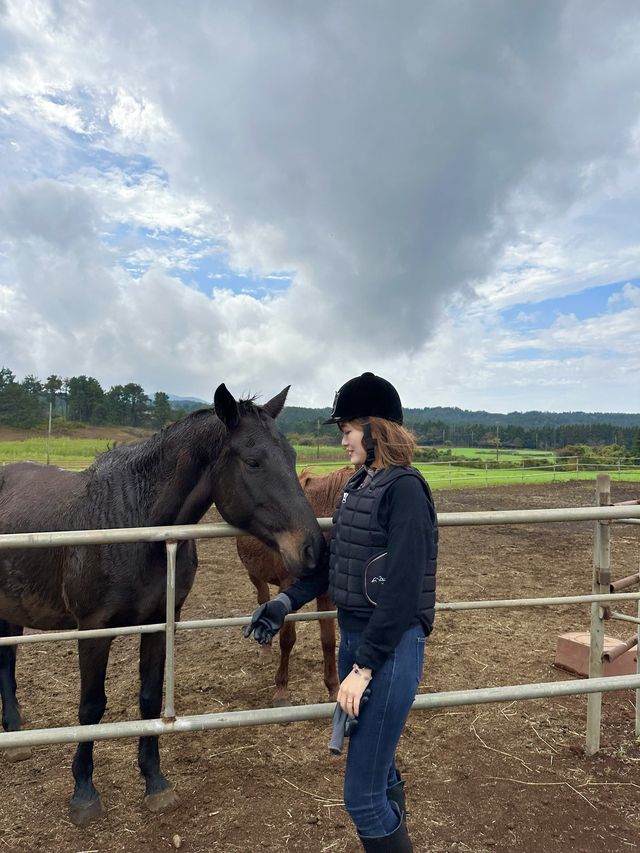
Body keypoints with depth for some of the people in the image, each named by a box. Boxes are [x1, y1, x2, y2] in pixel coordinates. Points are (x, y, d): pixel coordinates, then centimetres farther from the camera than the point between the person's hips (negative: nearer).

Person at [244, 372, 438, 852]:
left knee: (361, 794, 2)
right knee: (380, 772, 24)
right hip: (352, 636, 8)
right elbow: (332, 562, 14)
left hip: (391, 646, -8)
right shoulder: (358, 486, 8)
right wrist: (287, 601, 3)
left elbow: (402, 590, -22)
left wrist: (364, 666, -20)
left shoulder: (404, 489, -18)